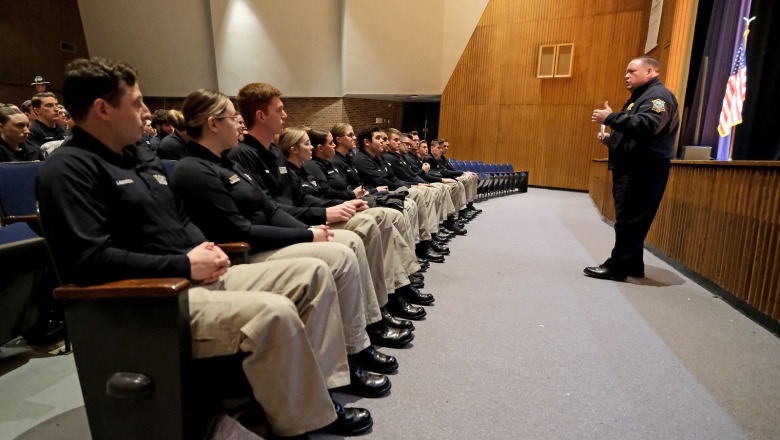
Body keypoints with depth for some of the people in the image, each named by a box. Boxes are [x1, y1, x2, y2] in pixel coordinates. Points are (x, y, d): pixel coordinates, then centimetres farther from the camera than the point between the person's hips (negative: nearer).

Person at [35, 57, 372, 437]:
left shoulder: (141, 156, 18)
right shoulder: (68, 169, -10)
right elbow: (88, 261, -22)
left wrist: (205, 249, 1)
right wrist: (185, 264, -19)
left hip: (196, 277, 9)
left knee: (314, 272, 1)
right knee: (274, 312, -34)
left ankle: (316, 385, 4)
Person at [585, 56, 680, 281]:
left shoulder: (659, 95, -8)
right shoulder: (639, 96, 25)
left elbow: (647, 125, -27)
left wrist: (610, 117, -22)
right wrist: (610, 138, 11)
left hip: (644, 171, -10)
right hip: (631, 169, 10)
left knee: (630, 220, -9)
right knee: (630, 220, 12)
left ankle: (617, 267, -6)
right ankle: (632, 265, 19)